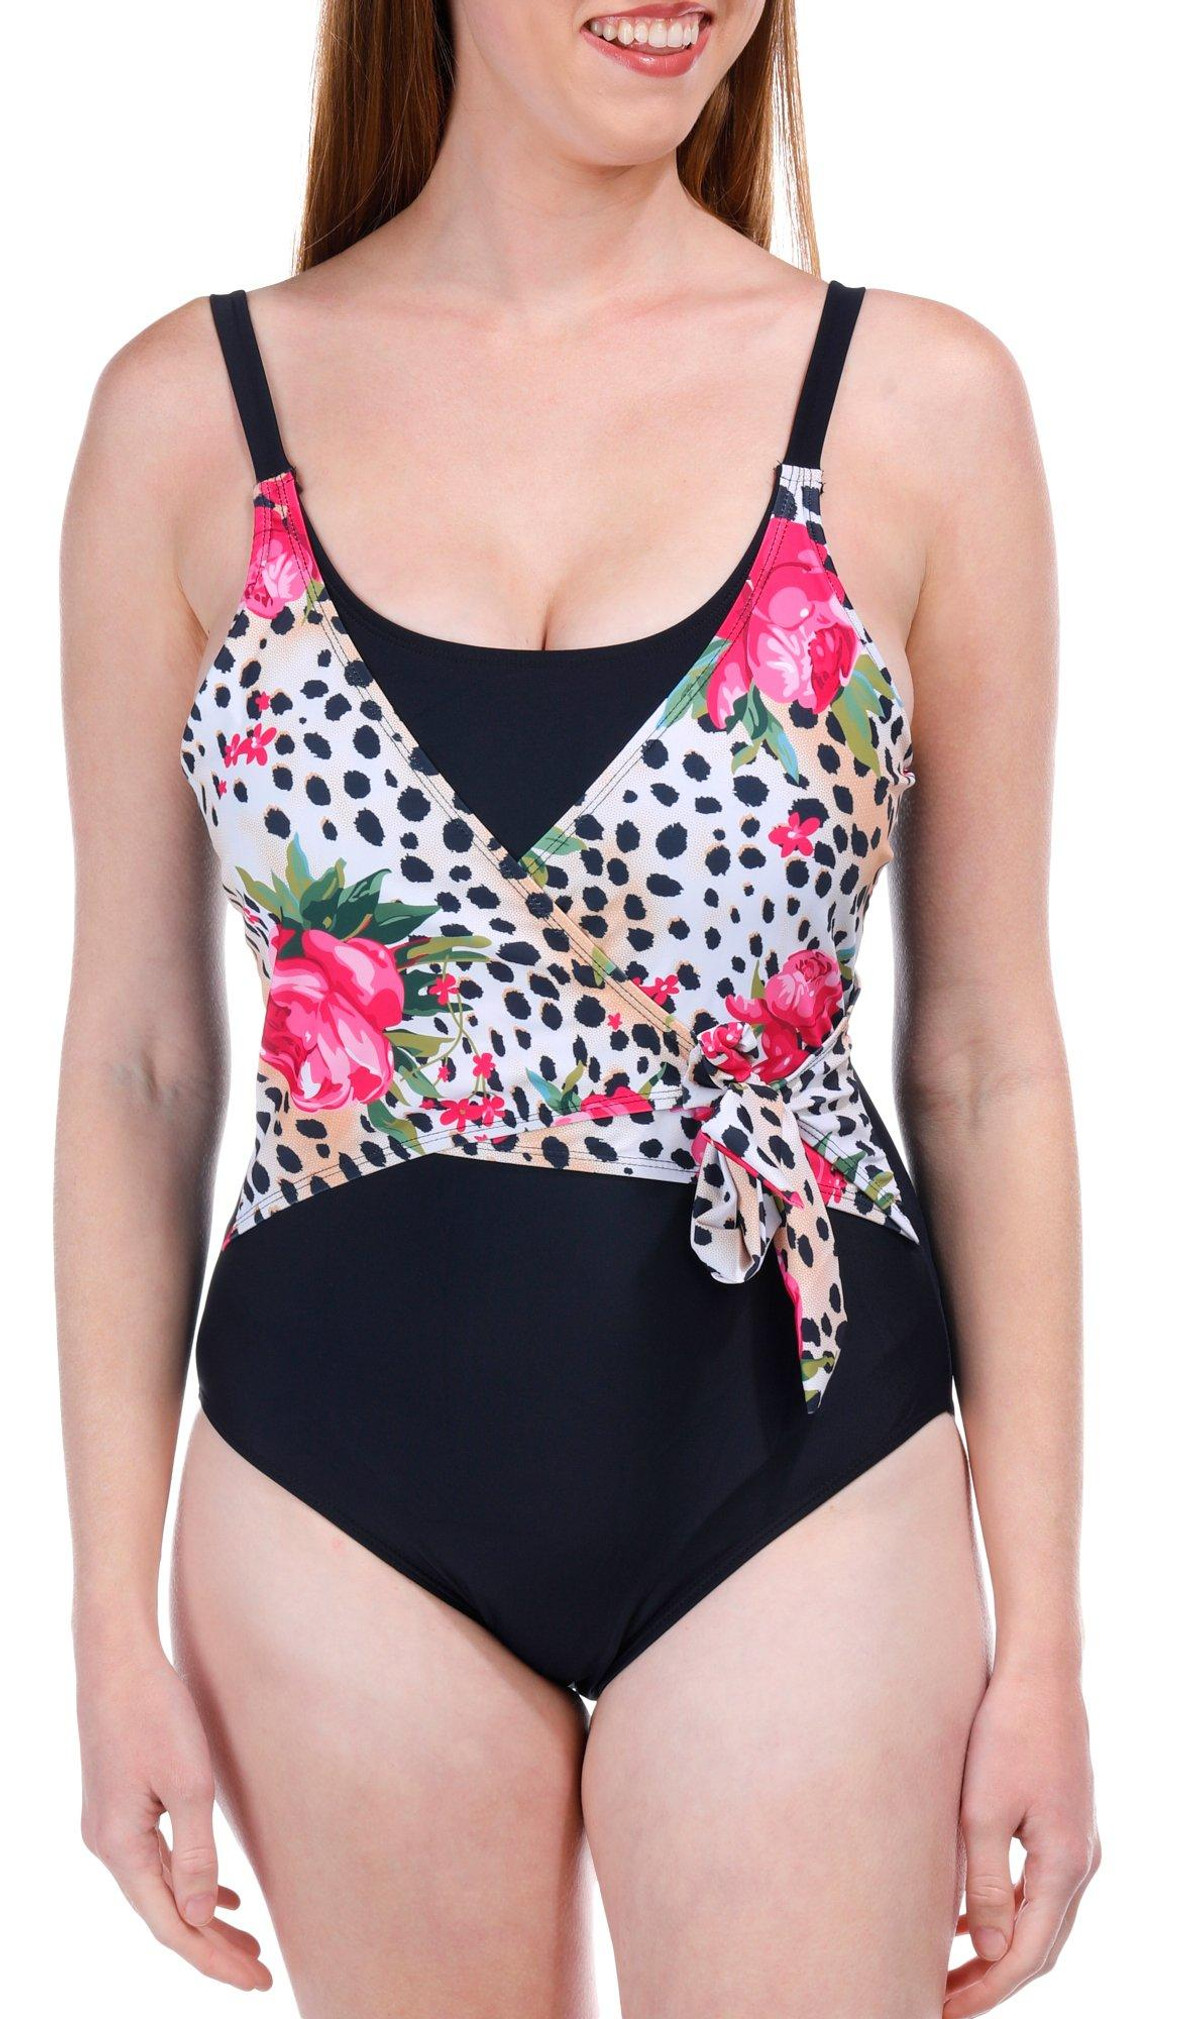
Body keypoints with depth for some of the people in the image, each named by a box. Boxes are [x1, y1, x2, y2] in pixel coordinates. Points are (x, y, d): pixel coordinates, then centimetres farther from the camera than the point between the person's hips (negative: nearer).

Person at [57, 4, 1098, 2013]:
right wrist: (118, 1618, 3)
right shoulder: (193, 407, -2)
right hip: (347, 1491, 1)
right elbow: (136, 1057, 3)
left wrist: (1043, 1633, 2)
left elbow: (986, 1058, 0)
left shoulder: (921, 404, -4)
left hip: (792, 1474, 0)